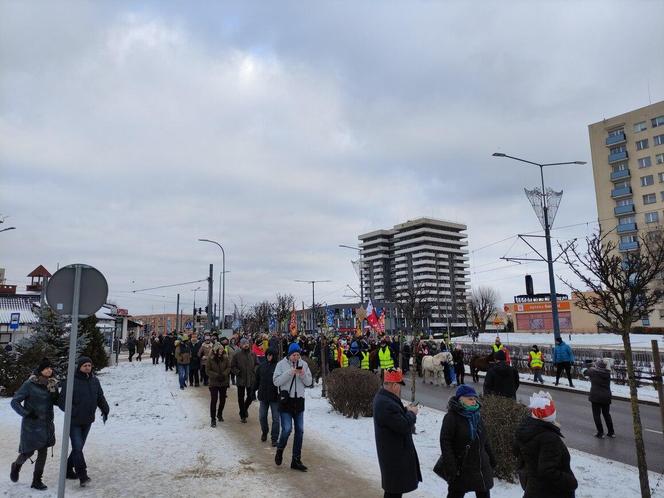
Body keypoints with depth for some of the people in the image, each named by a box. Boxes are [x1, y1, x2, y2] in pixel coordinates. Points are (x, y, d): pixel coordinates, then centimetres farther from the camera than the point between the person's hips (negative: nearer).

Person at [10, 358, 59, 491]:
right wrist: (26, 413, -18)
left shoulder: (53, 384, 2)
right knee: (29, 452, 5)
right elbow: (14, 401, -8)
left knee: (43, 453, 5)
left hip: (47, 425, 4)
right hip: (31, 425, -4)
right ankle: (16, 465, 39)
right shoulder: (30, 384, -13)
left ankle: (37, 480, 18)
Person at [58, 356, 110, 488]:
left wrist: (105, 410, 3)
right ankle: (83, 476, -7)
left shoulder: (94, 381, 3)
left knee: (79, 447, 16)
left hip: (87, 421, 6)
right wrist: (73, 411, -25)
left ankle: (68, 470, 33)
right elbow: (62, 401, -14)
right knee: (77, 447, -10)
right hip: (74, 421, -6)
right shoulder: (72, 381, -14)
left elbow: (100, 397, 13)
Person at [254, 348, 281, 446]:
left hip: (275, 397, -4)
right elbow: (256, 380, 14)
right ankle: (264, 432, 39)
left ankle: (274, 438, 14)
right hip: (263, 396, 4)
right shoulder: (261, 366, 5)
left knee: (275, 418, 2)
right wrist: (253, 390, 11)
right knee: (262, 417, 13)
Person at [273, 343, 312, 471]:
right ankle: (279, 451, 21)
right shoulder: (281, 364, -6)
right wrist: (290, 373, -22)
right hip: (286, 400, -4)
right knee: (287, 429, -10)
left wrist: (303, 375, -15)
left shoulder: (303, 364, 3)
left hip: (299, 400, 4)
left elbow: (309, 382, 5)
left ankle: (296, 460, 18)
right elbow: (276, 381, -13)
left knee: (300, 431, 6)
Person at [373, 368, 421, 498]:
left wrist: (406, 410, 1)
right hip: (394, 454, -10)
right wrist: (412, 413, -12)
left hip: (393, 451, 10)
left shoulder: (382, 397, 3)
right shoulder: (386, 405, -32)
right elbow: (404, 426, -29)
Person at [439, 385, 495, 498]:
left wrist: (491, 459, 18)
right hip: (461, 468, -7)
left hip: (481, 466, 7)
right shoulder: (451, 417, -16)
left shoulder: (476, 415, 7)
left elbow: (485, 440, 17)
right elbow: (445, 443, -19)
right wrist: (450, 468, -22)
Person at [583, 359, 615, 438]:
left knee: (596, 415, 5)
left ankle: (600, 432, 6)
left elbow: (585, 373, 6)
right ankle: (611, 432, 23)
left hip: (596, 397, -5)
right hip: (606, 397, 5)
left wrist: (591, 368, 25)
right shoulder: (608, 373, 0)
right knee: (606, 414, 18)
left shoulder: (593, 371, -11)